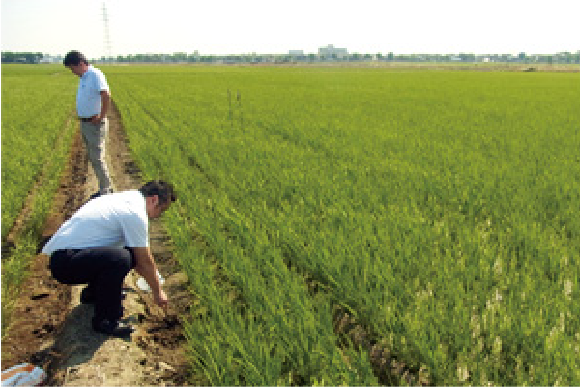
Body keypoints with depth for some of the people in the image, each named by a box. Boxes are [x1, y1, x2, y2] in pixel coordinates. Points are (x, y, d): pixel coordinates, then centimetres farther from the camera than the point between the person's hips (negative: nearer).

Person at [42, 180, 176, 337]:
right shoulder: (136, 214, -18)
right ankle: (105, 320, -13)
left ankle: (93, 293, 25)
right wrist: (158, 291, 7)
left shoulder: (126, 199, 13)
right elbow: (145, 262, -8)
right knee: (120, 258, -31)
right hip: (64, 262, -10)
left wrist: (153, 280, 31)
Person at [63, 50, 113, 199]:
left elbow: (106, 95, -27)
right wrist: (80, 114, 11)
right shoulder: (83, 77, 14)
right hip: (85, 123, 10)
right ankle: (106, 188, 22)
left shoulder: (95, 75, -15)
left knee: (97, 158, -6)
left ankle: (105, 190, 4)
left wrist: (101, 117, -22)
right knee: (93, 158, 14)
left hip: (95, 124, -10)